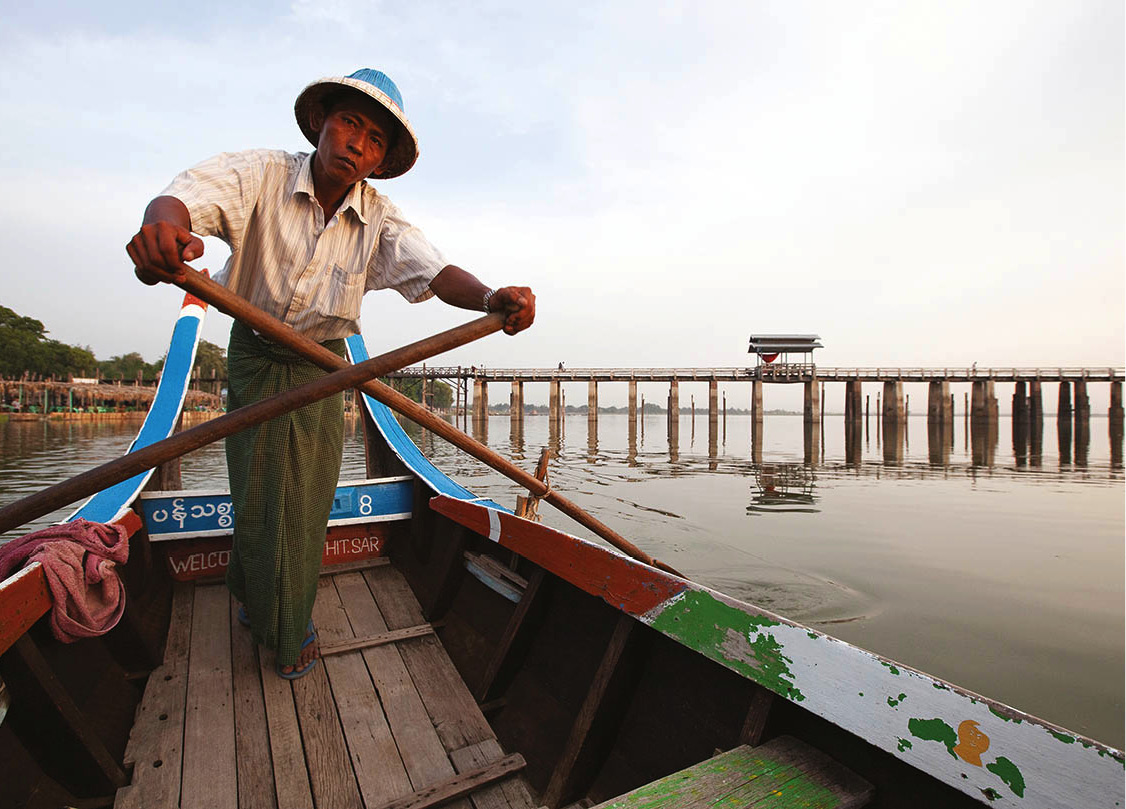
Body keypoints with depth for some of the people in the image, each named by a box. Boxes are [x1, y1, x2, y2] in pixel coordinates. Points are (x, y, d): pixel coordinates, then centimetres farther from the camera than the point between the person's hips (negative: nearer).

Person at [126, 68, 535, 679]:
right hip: (254, 355, -1)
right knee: (254, 494, 7)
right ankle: (254, 595, 38)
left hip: (321, 366, 1)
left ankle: (291, 626, 33)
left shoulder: (380, 220, -13)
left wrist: (492, 298, -51)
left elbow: (432, 271, -29)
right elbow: (183, 198, -34)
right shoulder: (260, 175, -17)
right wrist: (163, 224, -60)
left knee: (305, 503, 8)